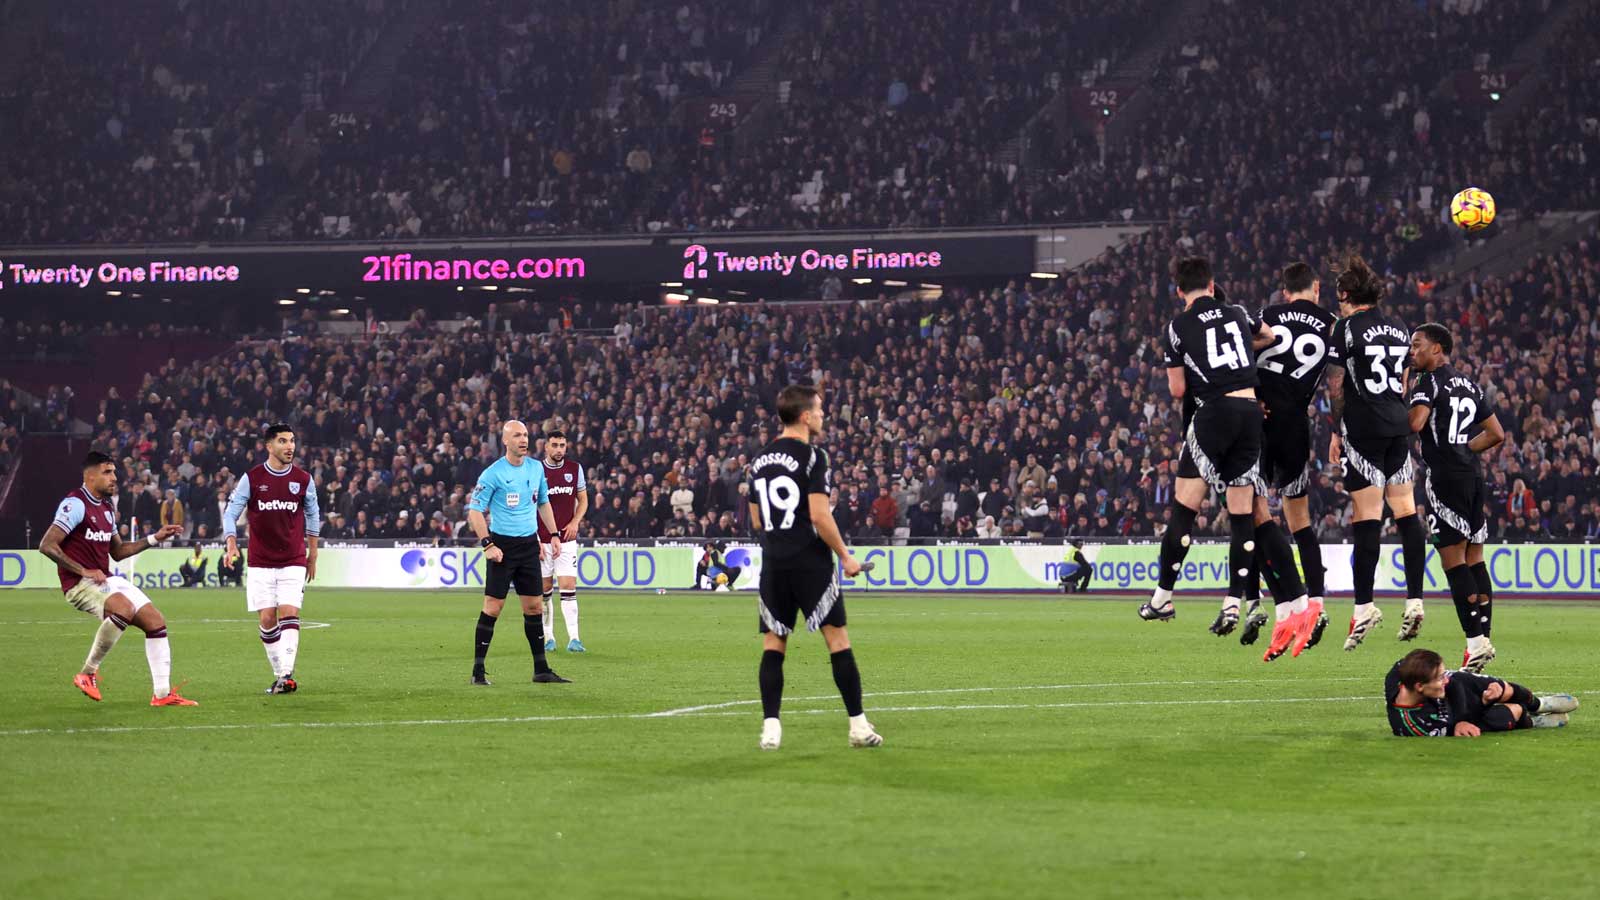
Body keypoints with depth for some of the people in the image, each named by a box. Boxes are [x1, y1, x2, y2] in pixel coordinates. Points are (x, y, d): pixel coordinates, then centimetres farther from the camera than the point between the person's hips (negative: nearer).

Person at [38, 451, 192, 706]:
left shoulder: (107, 507, 16)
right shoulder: (75, 504, -12)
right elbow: (47, 546, -18)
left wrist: (154, 539, 15)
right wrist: (84, 571, -20)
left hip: (106, 580, 9)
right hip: (80, 584, -9)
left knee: (155, 620, -1)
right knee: (124, 609, -34)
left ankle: (162, 693, 4)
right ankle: (87, 673, -19)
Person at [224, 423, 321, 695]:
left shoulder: (303, 479, 2)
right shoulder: (251, 478, -2)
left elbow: (312, 514, 15)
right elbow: (231, 512, -1)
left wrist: (312, 553, 16)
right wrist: (231, 543, -17)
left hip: (293, 561, 0)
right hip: (261, 563, 0)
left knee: (289, 614, -14)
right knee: (267, 619, -3)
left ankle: (287, 675, -21)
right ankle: (279, 674, 9)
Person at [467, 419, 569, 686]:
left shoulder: (536, 469, 8)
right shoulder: (493, 473, -10)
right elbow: (475, 510, -9)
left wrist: (554, 534, 15)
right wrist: (487, 545, -17)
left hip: (529, 543, 5)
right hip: (503, 544, -5)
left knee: (534, 606, 6)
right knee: (493, 606, -6)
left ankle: (541, 669, 12)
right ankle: (478, 671, -1)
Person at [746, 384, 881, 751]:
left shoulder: (760, 460, 11)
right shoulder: (811, 456, -10)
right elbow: (819, 516, -16)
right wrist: (845, 556, -7)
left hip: (773, 564, 6)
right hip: (809, 562, -6)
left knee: (773, 644, 6)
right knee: (838, 639, 1)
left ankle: (770, 727, -2)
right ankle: (858, 725, 2)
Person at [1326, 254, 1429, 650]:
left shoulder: (1346, 327, -5)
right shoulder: (1399, 329, 13)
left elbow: (1335, 386, -5)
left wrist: (1336, 432, 3)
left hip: (1363, 428, -6)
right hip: (1399, 426, 6)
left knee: (1367, 515, -7)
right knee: (1405, 510, 7)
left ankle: (1364, 606, -9)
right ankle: (1415, 600, 4)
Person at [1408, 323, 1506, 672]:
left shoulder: (1431, 381, -5)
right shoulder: (1470, 385, 19)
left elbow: (1415, 422, -21)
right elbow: (1496, 434, 23)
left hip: (1446, 477, -8)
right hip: (1474, 476, 8)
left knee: (1453, 559, -7)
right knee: (1474, 559, 10)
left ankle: (1475, 640, -12)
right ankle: (1484, 637, 8)